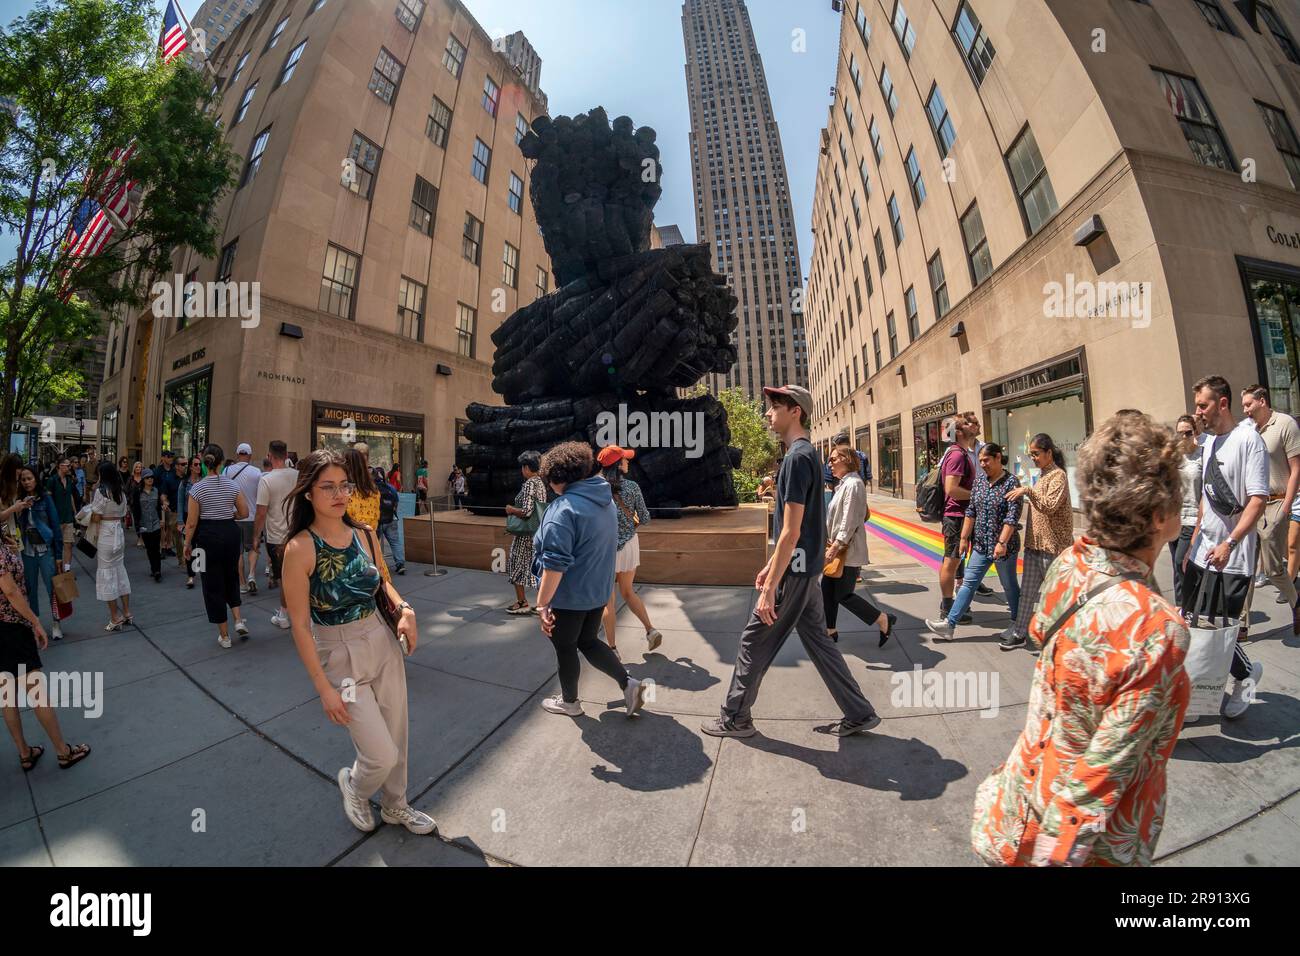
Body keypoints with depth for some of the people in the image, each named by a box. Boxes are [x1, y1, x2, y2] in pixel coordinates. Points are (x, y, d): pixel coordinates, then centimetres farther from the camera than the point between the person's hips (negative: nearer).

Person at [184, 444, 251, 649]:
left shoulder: (197, 488, -10)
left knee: (213, 584, 8)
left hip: (208, 536, -2)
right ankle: (238, 620, 10)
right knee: (231, 578, 23)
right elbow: (244, 513, 0)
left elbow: (191, 523, -7)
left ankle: (224, 635, 15)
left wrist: (188, 544, 5)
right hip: (231, 533, 2)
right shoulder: (232, 485, -3)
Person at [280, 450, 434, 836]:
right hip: (341, 657, -4)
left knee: (397, 736, 17)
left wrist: (403, 608, -8)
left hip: (384, 643, 4)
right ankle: (353, 784, 39)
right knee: (383, 754, 2)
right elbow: (300, 625, -14)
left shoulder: (366, 535, -4)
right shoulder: (300, 548, -17)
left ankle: (395, 806, 44)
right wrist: (324, 688, -13)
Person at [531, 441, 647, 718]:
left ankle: (569, 702, 35)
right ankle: (628, 683, 18)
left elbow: (555, 564, -29)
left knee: (565, 647, 16)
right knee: (588, 641, 24)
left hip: (569, 595, -7)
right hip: (598, 590, 8)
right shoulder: (606, 499, 3)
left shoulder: (563, 508, -24)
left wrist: (542, 605, -21)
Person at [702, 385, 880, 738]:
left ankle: (735, 718, 23)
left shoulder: (797, 457, -19)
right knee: (819, 641, 19)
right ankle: (859, 714, 32)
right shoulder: (806, 454, 12)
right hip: (805, 569, 10)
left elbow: (791, 532, -23)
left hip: (794, 573, -9)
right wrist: (770, 567, 20)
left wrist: (770, 587, -21)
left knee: (754, 642, 5)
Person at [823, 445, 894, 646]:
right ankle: (830, 631, 25)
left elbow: (849, 522, -22)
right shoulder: (843, 484, 12)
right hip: (839, 549, 9)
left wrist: (835, 547, -21)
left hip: (849, 551, -9)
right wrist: (831, 544, 12)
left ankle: (884, 620, 15)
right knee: (827, 588, 13)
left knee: (843, 595, -1)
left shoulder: (853, 484, -18)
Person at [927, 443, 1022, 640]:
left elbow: (1012, 516, -17)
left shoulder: (1011, 482, -11)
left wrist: (1002, 542, -22)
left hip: (1003, 545, -5)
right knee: (968, 583, 5)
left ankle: (1017, 625, 32)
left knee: (1009, 585, 11)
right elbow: (971, 511, 7)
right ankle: (949, 624, 6)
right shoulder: (980, 479, 6)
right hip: (980, 544, 6)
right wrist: (964, 538, 6)